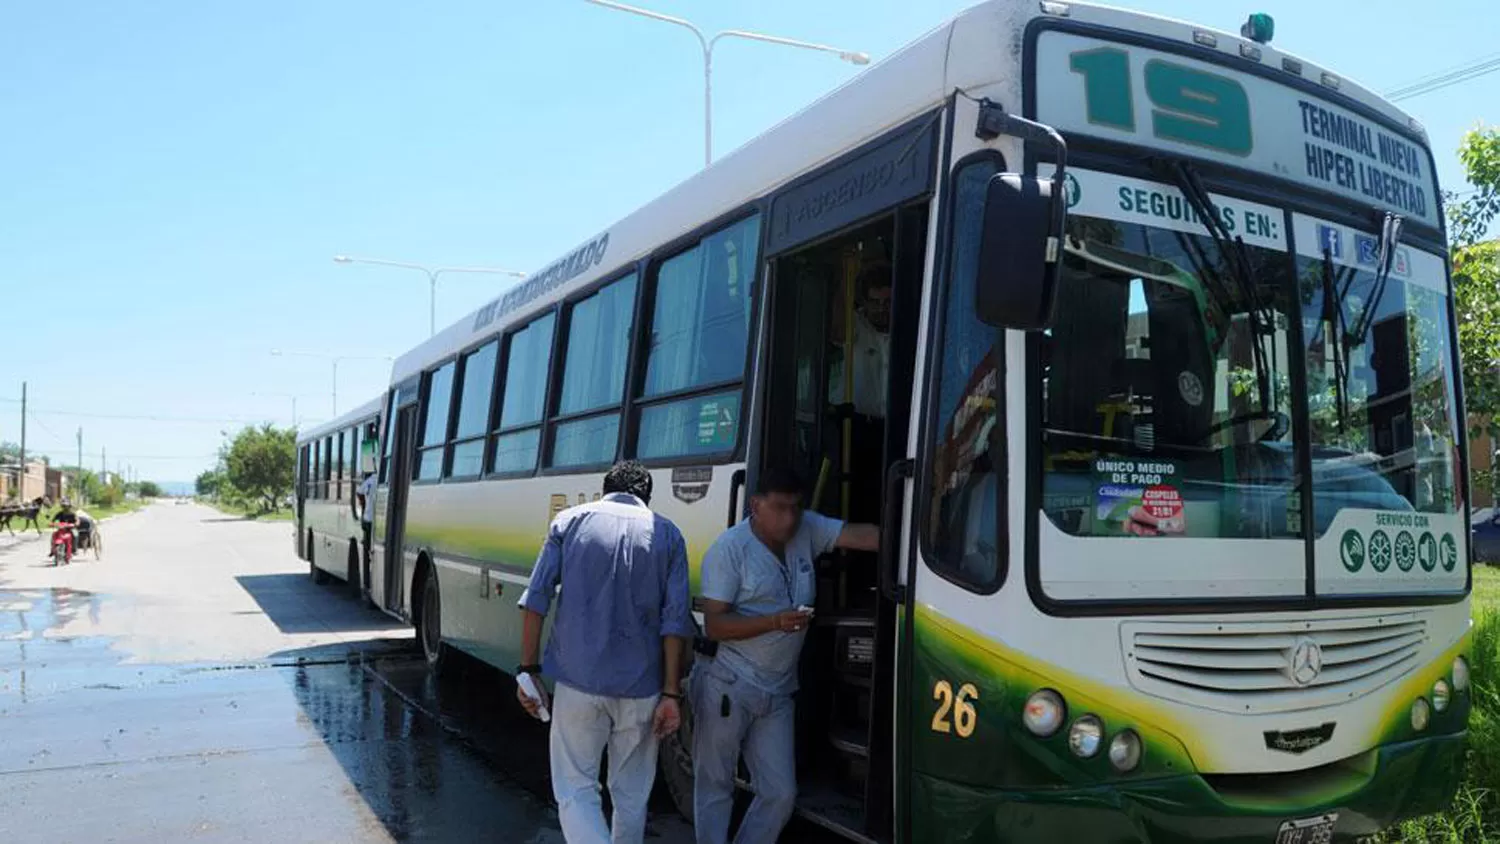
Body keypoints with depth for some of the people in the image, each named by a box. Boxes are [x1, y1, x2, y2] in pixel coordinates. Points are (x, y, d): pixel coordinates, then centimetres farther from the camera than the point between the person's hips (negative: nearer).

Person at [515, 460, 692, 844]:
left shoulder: (569, 521, 6)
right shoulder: (668, 534, 5)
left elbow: (536, 599, -2)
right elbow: (676, 620, -3)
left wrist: (528, 669, 3)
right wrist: (671, 693, -2)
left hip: (578, 682, -1)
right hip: (641, 688, 1)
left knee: (574, 789, 8)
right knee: (631, 795, 16)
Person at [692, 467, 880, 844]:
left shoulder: (807, 530, 4)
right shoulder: (729, 548, -12)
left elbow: (861, 535, -8)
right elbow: (714, 625, -15)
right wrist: (775, 622, -25)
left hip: (778, 693, 6)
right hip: (728, 688, -5)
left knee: (780, 793, 8)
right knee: (715, 787, 6)